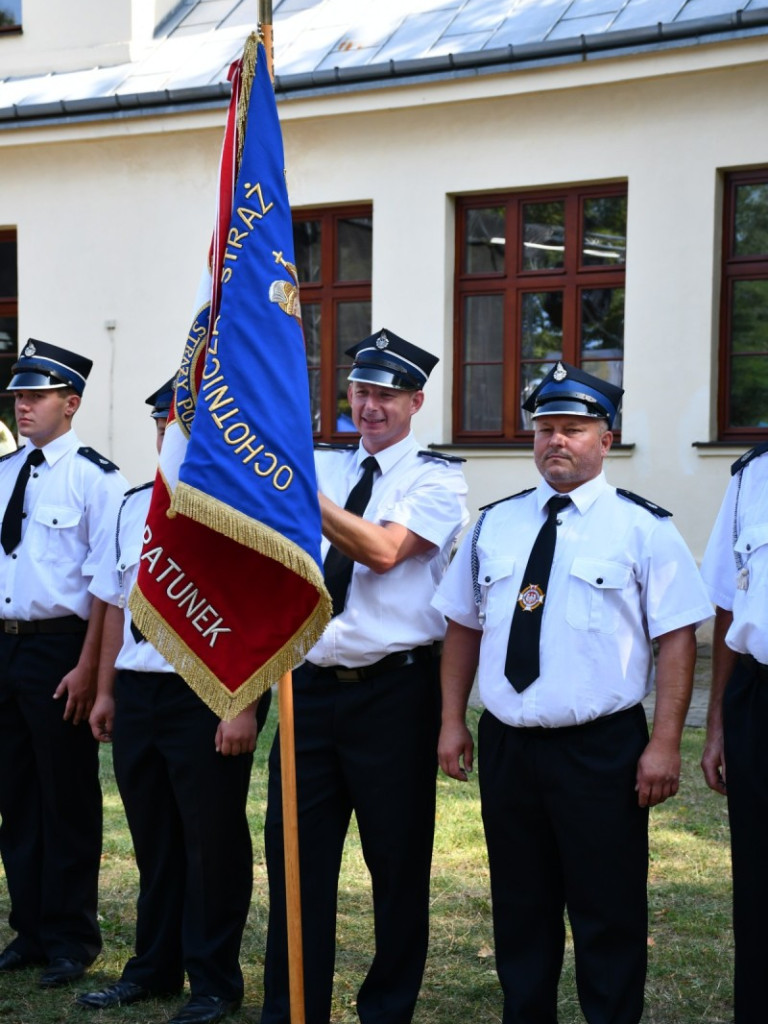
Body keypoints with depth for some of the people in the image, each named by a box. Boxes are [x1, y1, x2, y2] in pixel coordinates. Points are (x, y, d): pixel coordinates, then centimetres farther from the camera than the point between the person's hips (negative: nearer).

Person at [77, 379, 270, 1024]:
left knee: (213, 843, 4)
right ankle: (155, 968, 30)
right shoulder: (134, 507, 12)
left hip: (210, 698, -6)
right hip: (136, 693, 6)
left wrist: (244, 706, -17)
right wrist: (106, 690, 15)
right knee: (153, 839, 16)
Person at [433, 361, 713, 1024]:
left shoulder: (643, 528, -3)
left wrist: (665, 745, -13)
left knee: (608, 914, 2)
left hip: (601, 748, -4)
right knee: (519, 908, 14)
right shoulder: (495, 525, 9)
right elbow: (464, 626, 14)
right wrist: (452, 722, 8)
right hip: (506, 745, 4)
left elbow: (676, 638, -7)